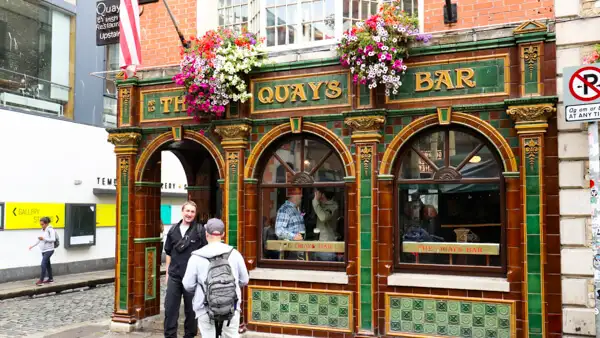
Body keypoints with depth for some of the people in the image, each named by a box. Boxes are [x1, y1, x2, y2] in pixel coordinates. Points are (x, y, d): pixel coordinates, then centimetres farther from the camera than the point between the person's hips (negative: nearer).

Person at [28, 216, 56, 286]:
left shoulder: (50, 230, -12)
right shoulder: (43, 230, 10)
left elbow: (53, 239, -18)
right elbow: (39, 240, 18)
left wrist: (44, 238, -23)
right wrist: (33, 246, 14)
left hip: (49, 250, -8)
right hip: (43, 250, 8)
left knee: (43, 264, -14)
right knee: (47, 264, 14)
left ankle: (41, 280, -11)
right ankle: (50, 279, 24)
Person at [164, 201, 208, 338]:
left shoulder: (200, 230, -5)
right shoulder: (173, 230, 6)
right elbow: (168, 253, 14)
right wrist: (167, 272, 13)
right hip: (174, 275, 3)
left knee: (191, 309, 7)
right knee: (170, 308, 6)